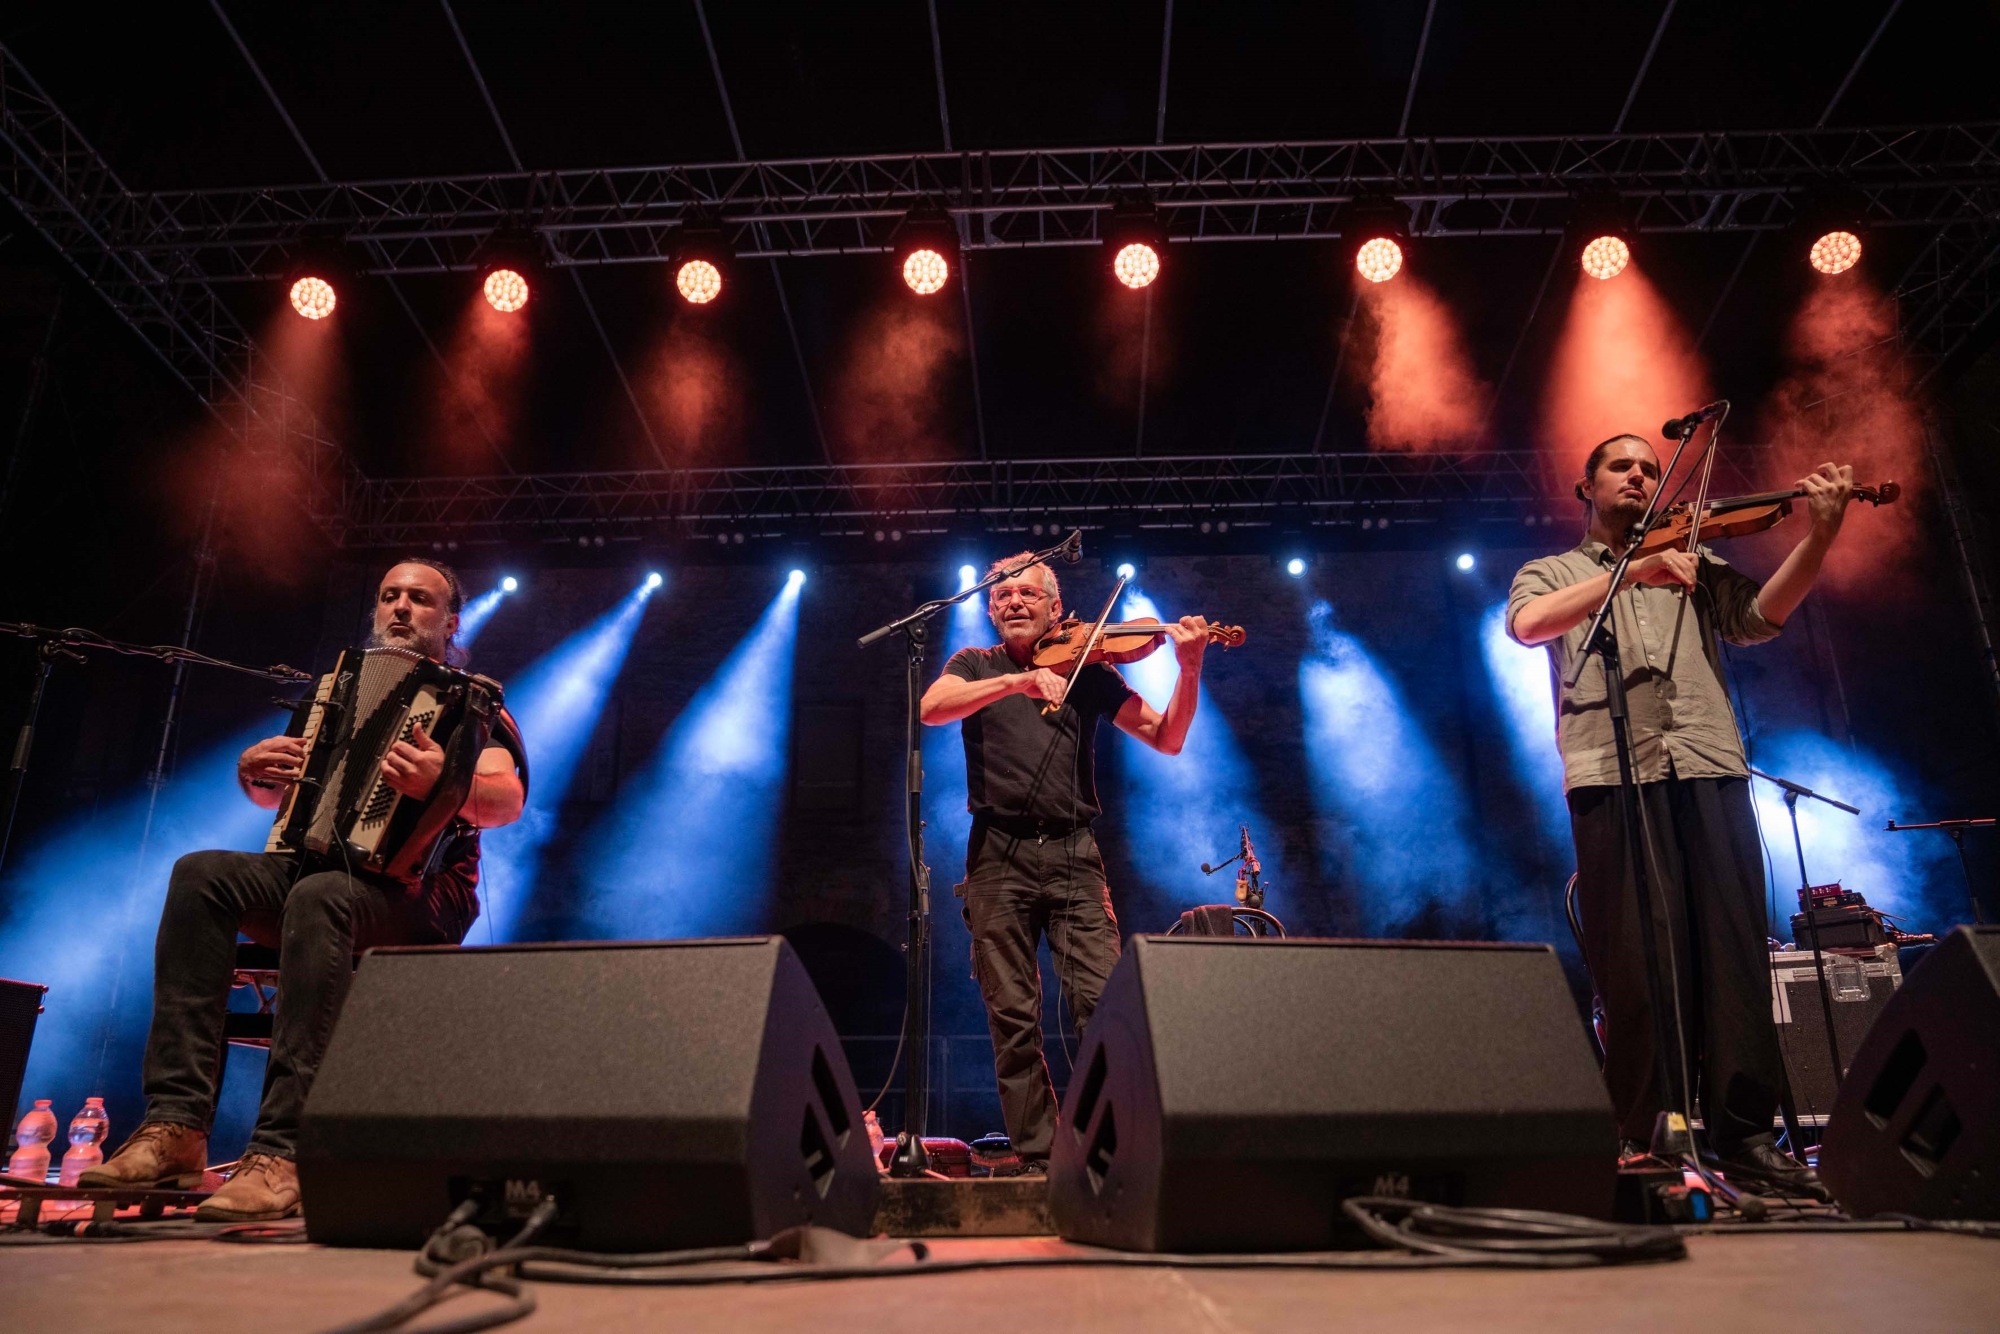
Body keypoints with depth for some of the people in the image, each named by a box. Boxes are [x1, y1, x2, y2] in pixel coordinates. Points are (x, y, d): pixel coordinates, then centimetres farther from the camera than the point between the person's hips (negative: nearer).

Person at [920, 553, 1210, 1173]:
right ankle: (1037, 1157, 10)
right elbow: (931, 708, -9)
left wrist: (1189, 669, -8)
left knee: (1103, 1002, -12)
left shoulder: (1088, 669, 14)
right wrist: (1016, 681, -21)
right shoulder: (975, 666, 14)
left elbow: (1166, 738, 7)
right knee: (1013, 1019, 0)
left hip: (1072, 854, 0)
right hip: (998, 856, 0)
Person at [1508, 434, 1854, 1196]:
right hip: (1613, 771, -2)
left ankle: (1745, 1133, 3)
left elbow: (1759, 618, 6)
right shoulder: (1553, 574, 19)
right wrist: (1630, 571, -14)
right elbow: (1527, 624, -5)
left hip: (1707, 766, 3)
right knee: (1637, 957, -6)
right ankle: (1636, 1134, 3)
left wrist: (1819, 535, -8)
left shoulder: (1693, 568, 25)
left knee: (1731, 947, -3)